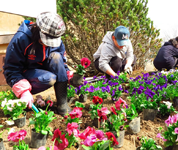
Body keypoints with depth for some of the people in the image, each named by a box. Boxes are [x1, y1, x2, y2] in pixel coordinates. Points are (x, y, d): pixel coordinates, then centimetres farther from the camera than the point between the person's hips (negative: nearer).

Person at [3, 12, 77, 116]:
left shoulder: (56, 40, -8)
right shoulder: (20, 39, -23)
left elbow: (61, 63, 3)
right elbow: (11, 70, -21)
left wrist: (70, 77, -16)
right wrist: (24, 91, -33)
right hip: (24, 74, -5)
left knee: (56, 56, -26)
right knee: (50, 78, -35)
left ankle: (63, 103, -25)